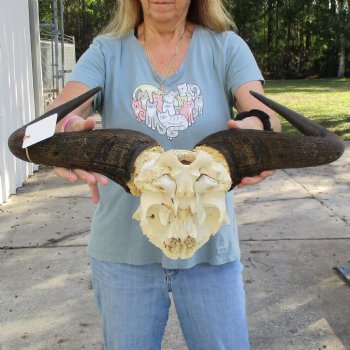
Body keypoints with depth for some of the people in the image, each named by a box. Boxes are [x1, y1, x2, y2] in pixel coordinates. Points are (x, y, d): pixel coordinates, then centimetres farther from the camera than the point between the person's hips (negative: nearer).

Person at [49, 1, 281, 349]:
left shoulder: (226, 47, 1)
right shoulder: (107, 51, 1)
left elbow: (266, 114, -13)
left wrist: (258, 127, -38)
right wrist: (65, 128, -38)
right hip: (124, 247, 1)